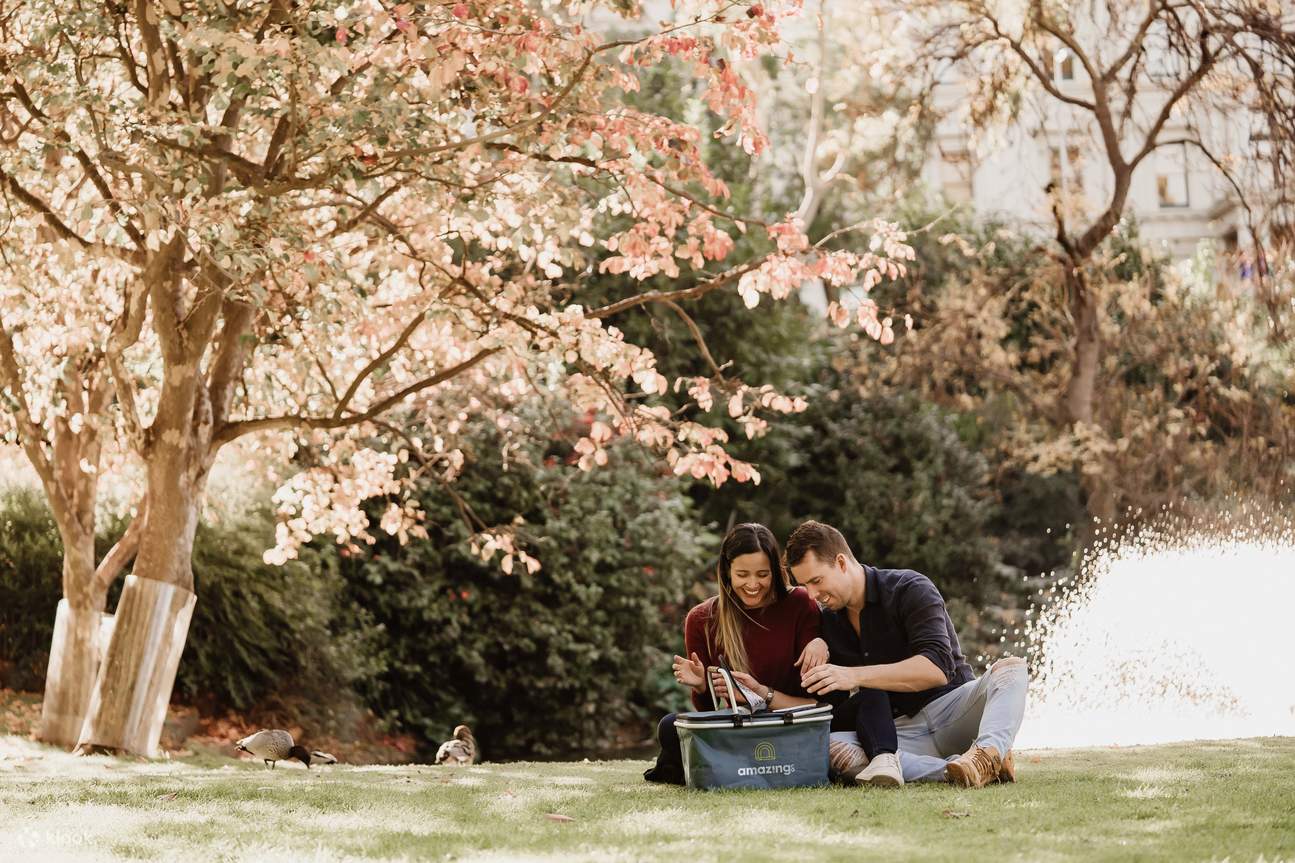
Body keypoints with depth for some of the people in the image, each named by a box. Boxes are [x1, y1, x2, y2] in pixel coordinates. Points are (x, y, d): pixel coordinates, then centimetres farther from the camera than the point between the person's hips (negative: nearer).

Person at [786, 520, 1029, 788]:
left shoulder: (910, 590, -8)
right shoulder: (828, 623, 10)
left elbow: (937, 668, -23)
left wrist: (856, 676, -31)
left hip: (953, 712, -3)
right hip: (899, 731, 3)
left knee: (1011, 666, -30)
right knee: (832, 747, -29)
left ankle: (989, 751, -56)